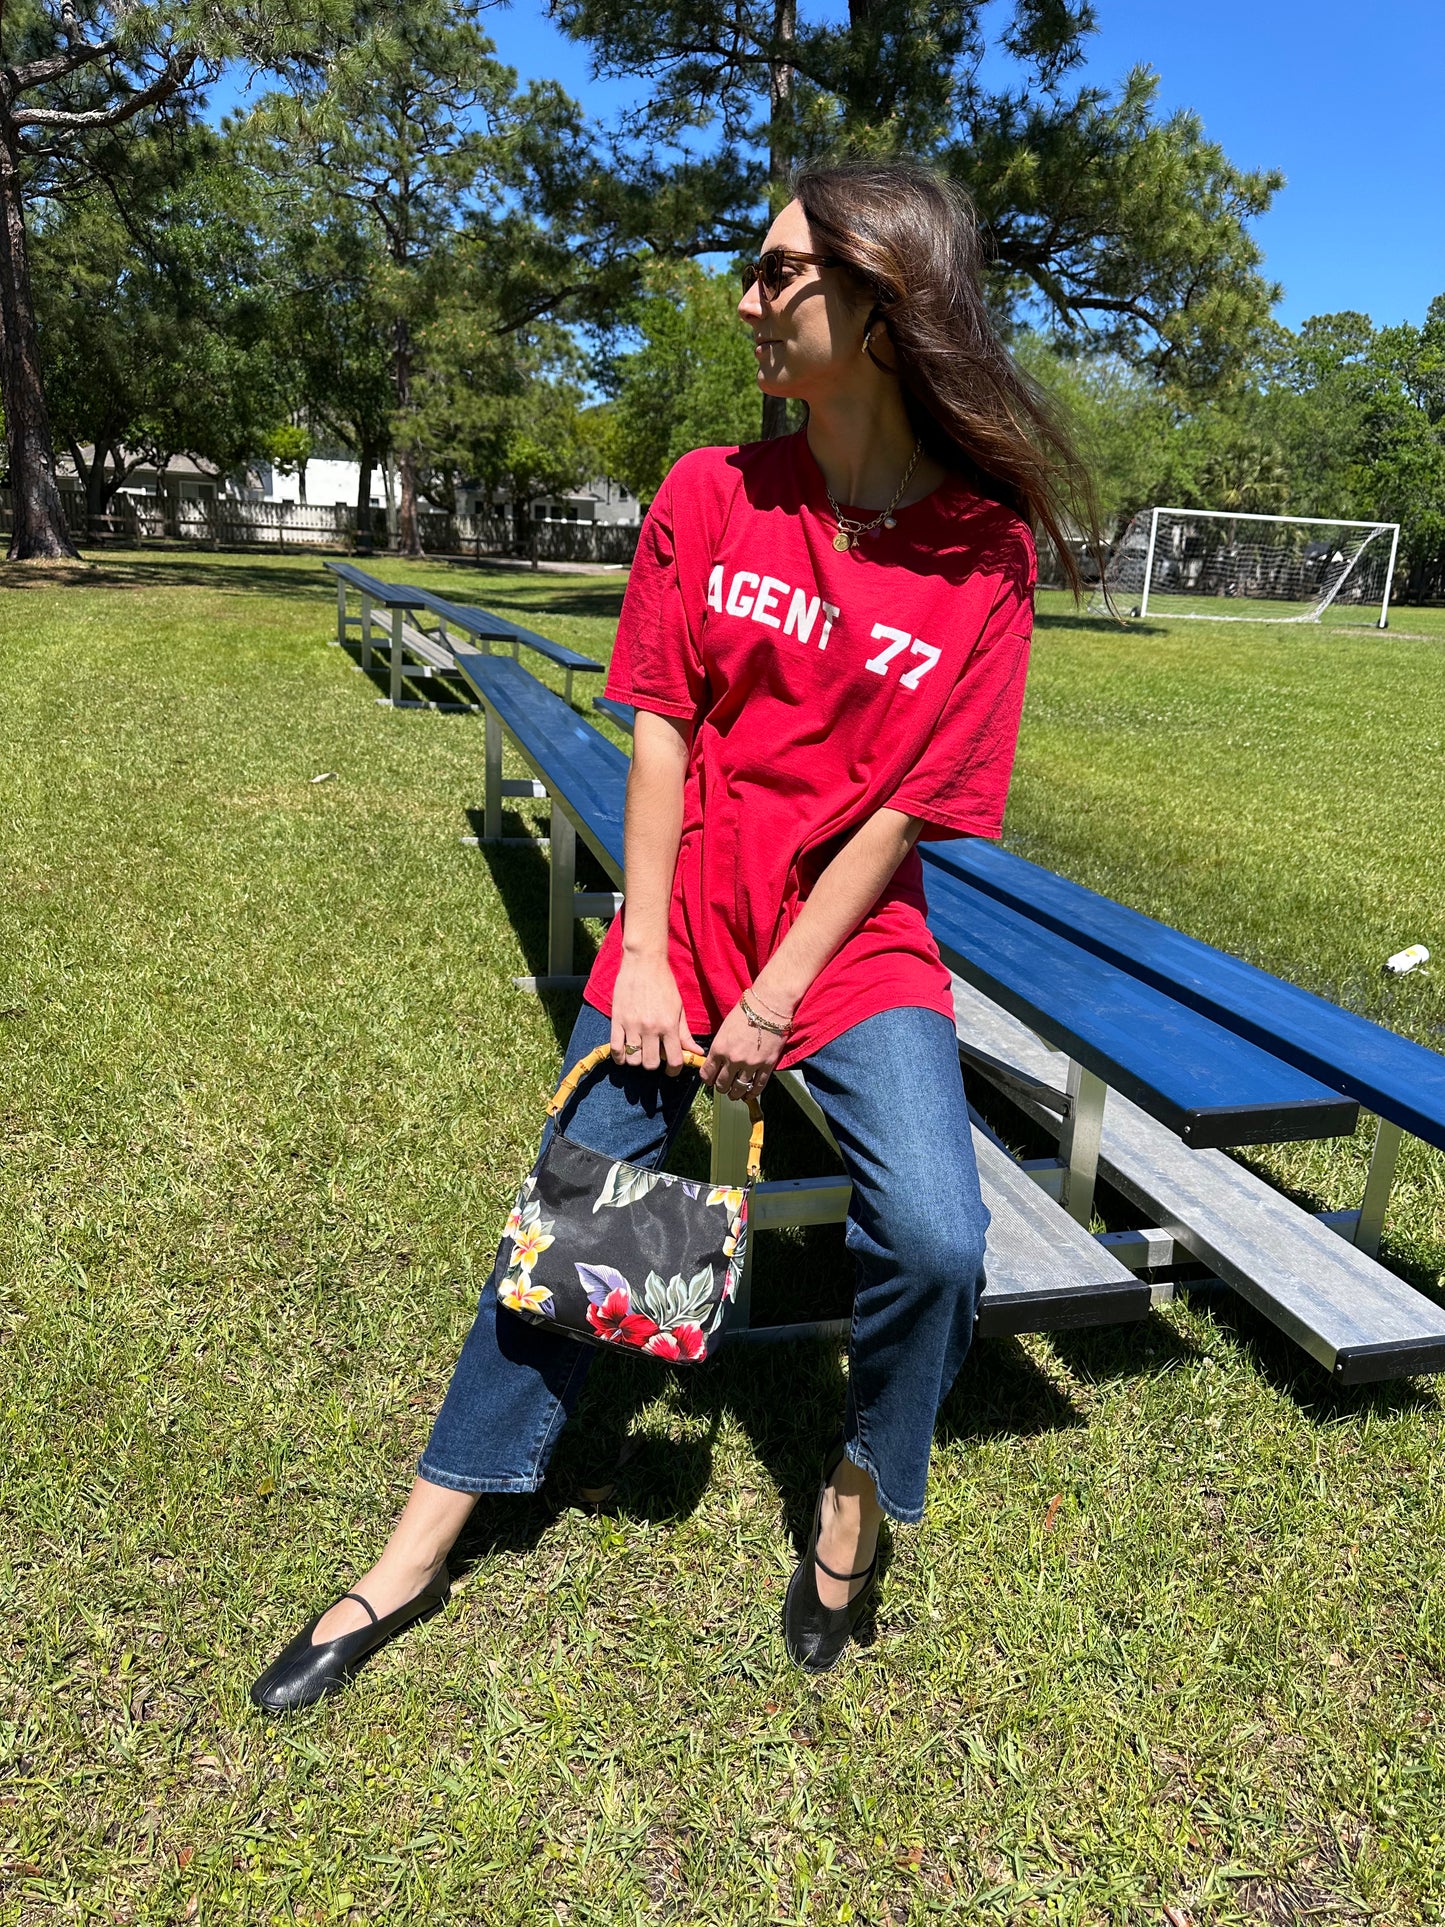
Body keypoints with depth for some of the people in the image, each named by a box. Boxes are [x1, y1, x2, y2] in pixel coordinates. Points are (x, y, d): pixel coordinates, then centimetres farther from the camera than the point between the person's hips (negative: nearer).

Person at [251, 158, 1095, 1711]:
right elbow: (660, 726, -2)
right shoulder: (709, 499, -1)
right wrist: (643, 954, -7)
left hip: (854, 945, -2)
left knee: (934, 1238, -22)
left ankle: (854, 1498, 12)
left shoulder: (983, 553, -8)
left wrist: (778, 1001, -12)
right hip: (679, 931, 2)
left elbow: (902, 809, -10)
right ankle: (411, 1565, 25)